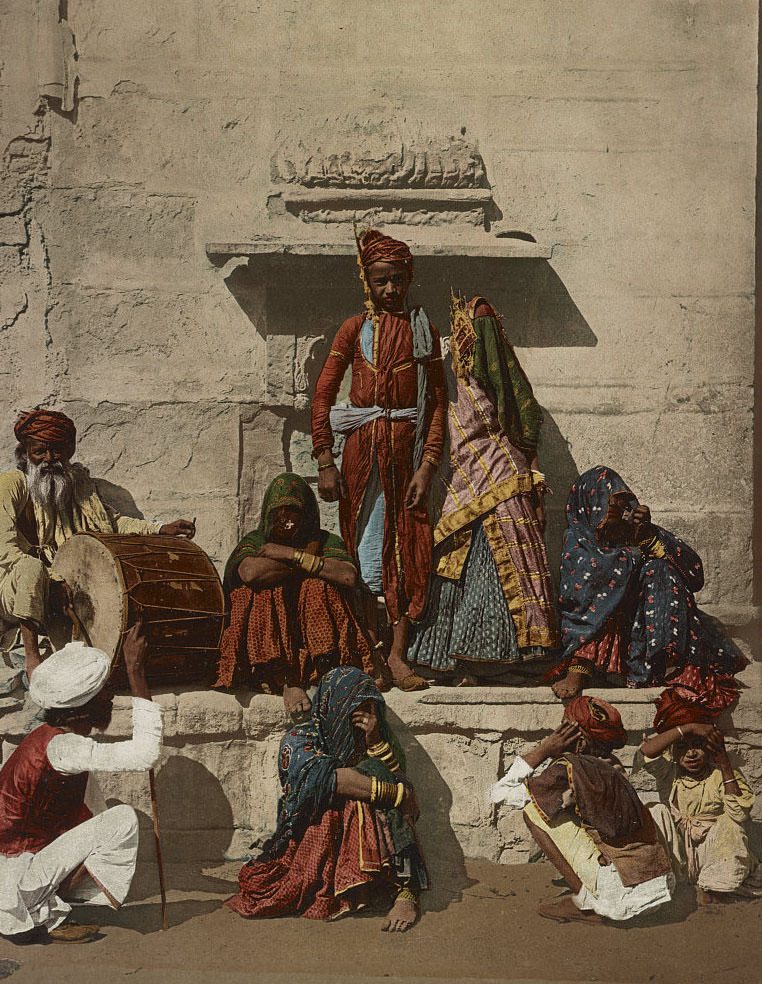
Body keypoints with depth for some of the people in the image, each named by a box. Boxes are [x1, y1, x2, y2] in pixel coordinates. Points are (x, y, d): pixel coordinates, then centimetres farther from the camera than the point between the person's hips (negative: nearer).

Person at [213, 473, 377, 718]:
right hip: (263, 638, 0)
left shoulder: (326, 541, 14)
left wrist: (294, 555, -7)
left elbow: (349, 577, -10)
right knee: (263, 596, -26)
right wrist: (307, 560, -3)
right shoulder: (255, 541, 14)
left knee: (319, 589, -23)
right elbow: (251, 573, -12)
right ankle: (287, 680, -39)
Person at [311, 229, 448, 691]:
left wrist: (427, 466, -5)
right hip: (364, 445, -1)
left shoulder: (424, 331, 9)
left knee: (410, 547, 0)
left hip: (409, 446, 1)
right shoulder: (355, 329, 6)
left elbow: (439, 402, 5)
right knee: (366, 545, 2)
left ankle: (398, 654, 5)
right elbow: (323, 395, 3)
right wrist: (325, 462, -5)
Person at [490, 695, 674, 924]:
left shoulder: (570, 770, -13)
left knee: (534, 811, -4)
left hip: (622, 897, -8)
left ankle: (586, 903, 1)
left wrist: (544, 749, -4)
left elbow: (499, 793, -5)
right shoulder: (611, 765, 9)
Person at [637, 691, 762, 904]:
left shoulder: (721, 775, -2)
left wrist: (726, 767, -20)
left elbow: (740, 815, -19)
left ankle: (711, 889, -21)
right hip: (675, 853, 1)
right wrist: (689, 728, -27)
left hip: (713, 853, 0)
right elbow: (646, 751, -23)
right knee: (657, 812, -20)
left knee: (730, 825, -26)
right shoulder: (669, 773, 0)